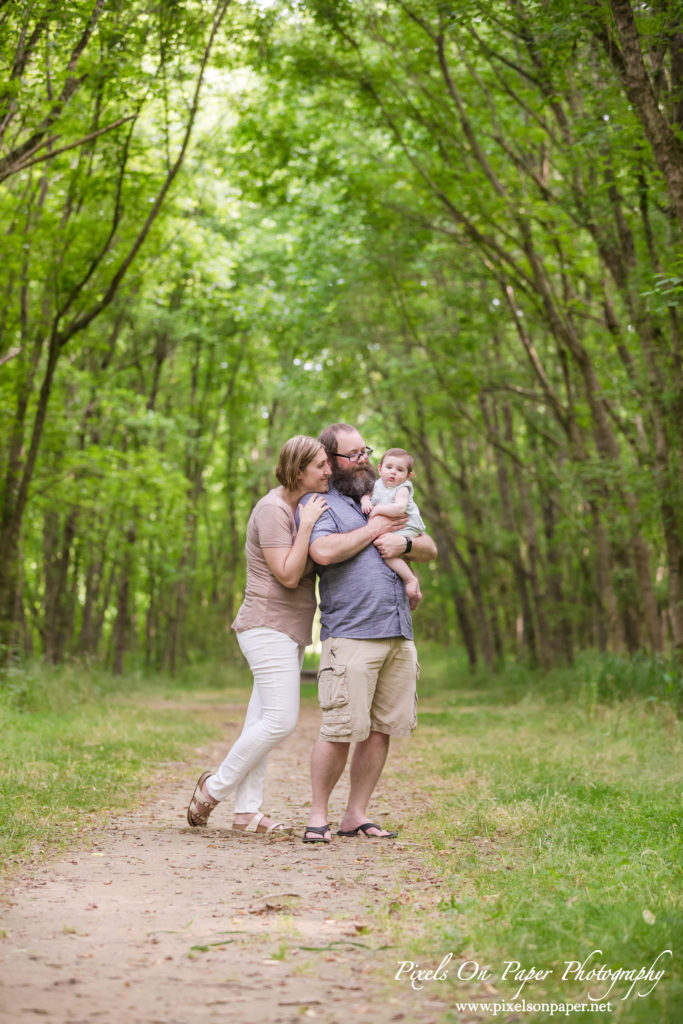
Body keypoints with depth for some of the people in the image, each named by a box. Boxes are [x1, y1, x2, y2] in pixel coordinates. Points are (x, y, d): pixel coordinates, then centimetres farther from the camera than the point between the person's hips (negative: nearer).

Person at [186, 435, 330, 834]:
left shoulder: (308, 505, 13)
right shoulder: (273, 510, -15)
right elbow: (289, 576, -20)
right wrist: (307, 524, -20)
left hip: (290, 630, 9)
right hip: (269, 625, -9)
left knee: (264, 721, 6)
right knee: (280, 720, -14)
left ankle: (247, 812, 8)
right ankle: (215, 787, 1)